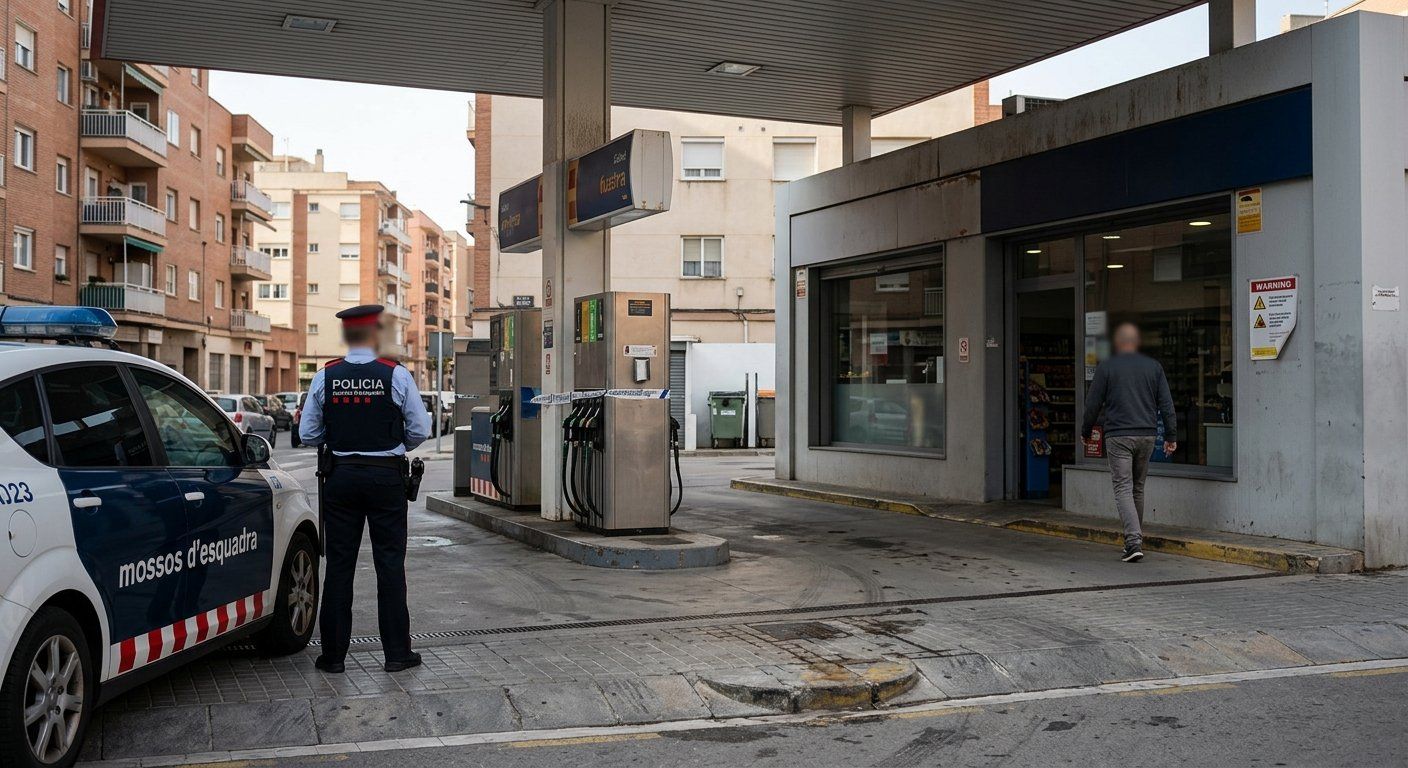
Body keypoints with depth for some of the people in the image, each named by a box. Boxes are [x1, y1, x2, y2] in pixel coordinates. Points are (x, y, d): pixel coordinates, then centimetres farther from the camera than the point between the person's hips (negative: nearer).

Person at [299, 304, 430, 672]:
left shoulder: (325, 377, -2)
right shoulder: (396, 375, -8)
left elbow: (308, 434, 1)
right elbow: (420, 430, -5)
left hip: (340, 477, 2)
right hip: (387, 477, -2)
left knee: (339, 564, 8)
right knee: (390, 563, 5)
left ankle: (333, 653, 12)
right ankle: (397, 652, 9)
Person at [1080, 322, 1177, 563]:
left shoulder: (1107, 367, -3)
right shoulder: (1154, 366, 7)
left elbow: (1093, 404, 0)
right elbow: (1166, 404, 5)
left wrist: (1086, 432, 14)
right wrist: (1171, 436, 10)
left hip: (1118, 436, -4)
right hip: (1147, 435, 4)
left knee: (1123, 489, -5)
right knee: (1138, 488, 16)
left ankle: (1134, 542, -18)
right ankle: (1135, 539, 24)